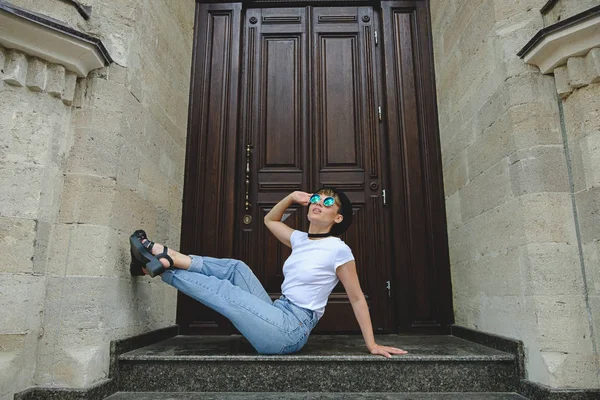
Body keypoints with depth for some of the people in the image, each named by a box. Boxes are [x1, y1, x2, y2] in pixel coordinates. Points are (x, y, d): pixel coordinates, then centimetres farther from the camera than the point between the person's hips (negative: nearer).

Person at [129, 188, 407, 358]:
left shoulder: (338, 250, -11)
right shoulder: (300, 239, 10)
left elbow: (357, 298, -7)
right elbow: (270, 220, 26)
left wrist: (372, 344, -9)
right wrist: (292, 197, 11)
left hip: (291, 331, -7)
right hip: (279, 319, 7)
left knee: (221, 290, -9)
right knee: (237, 268, -1)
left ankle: (159, 267, 5)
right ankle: (166, 259, 1)